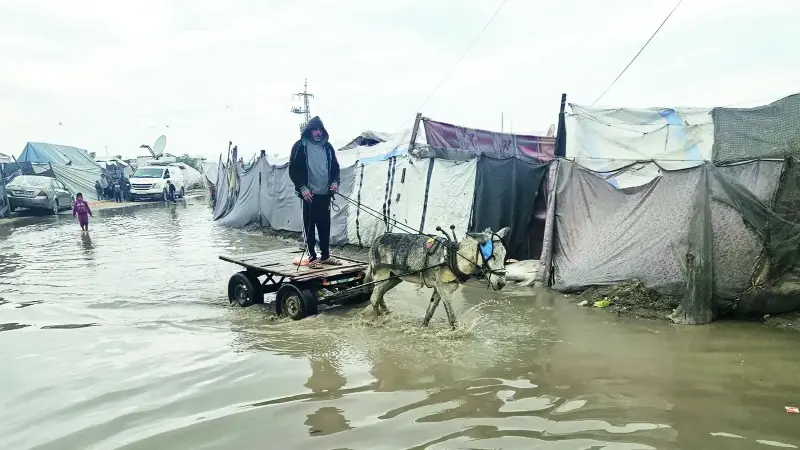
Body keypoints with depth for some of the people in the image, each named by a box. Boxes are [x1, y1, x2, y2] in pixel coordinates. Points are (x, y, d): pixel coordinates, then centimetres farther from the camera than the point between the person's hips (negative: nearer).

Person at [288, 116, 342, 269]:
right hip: (309, 194, -4)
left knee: (325, 225, 9)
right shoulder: (300, 146, -2)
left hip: (325, 193, 4)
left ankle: (325, 255, 20)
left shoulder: (327, 146, 11)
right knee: (309, 226, 0)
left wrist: (335, 182, -1)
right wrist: (302, 188, -14)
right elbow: (293, 170, -4)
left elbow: (335, 167, 18)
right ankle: (312, 257, 7)